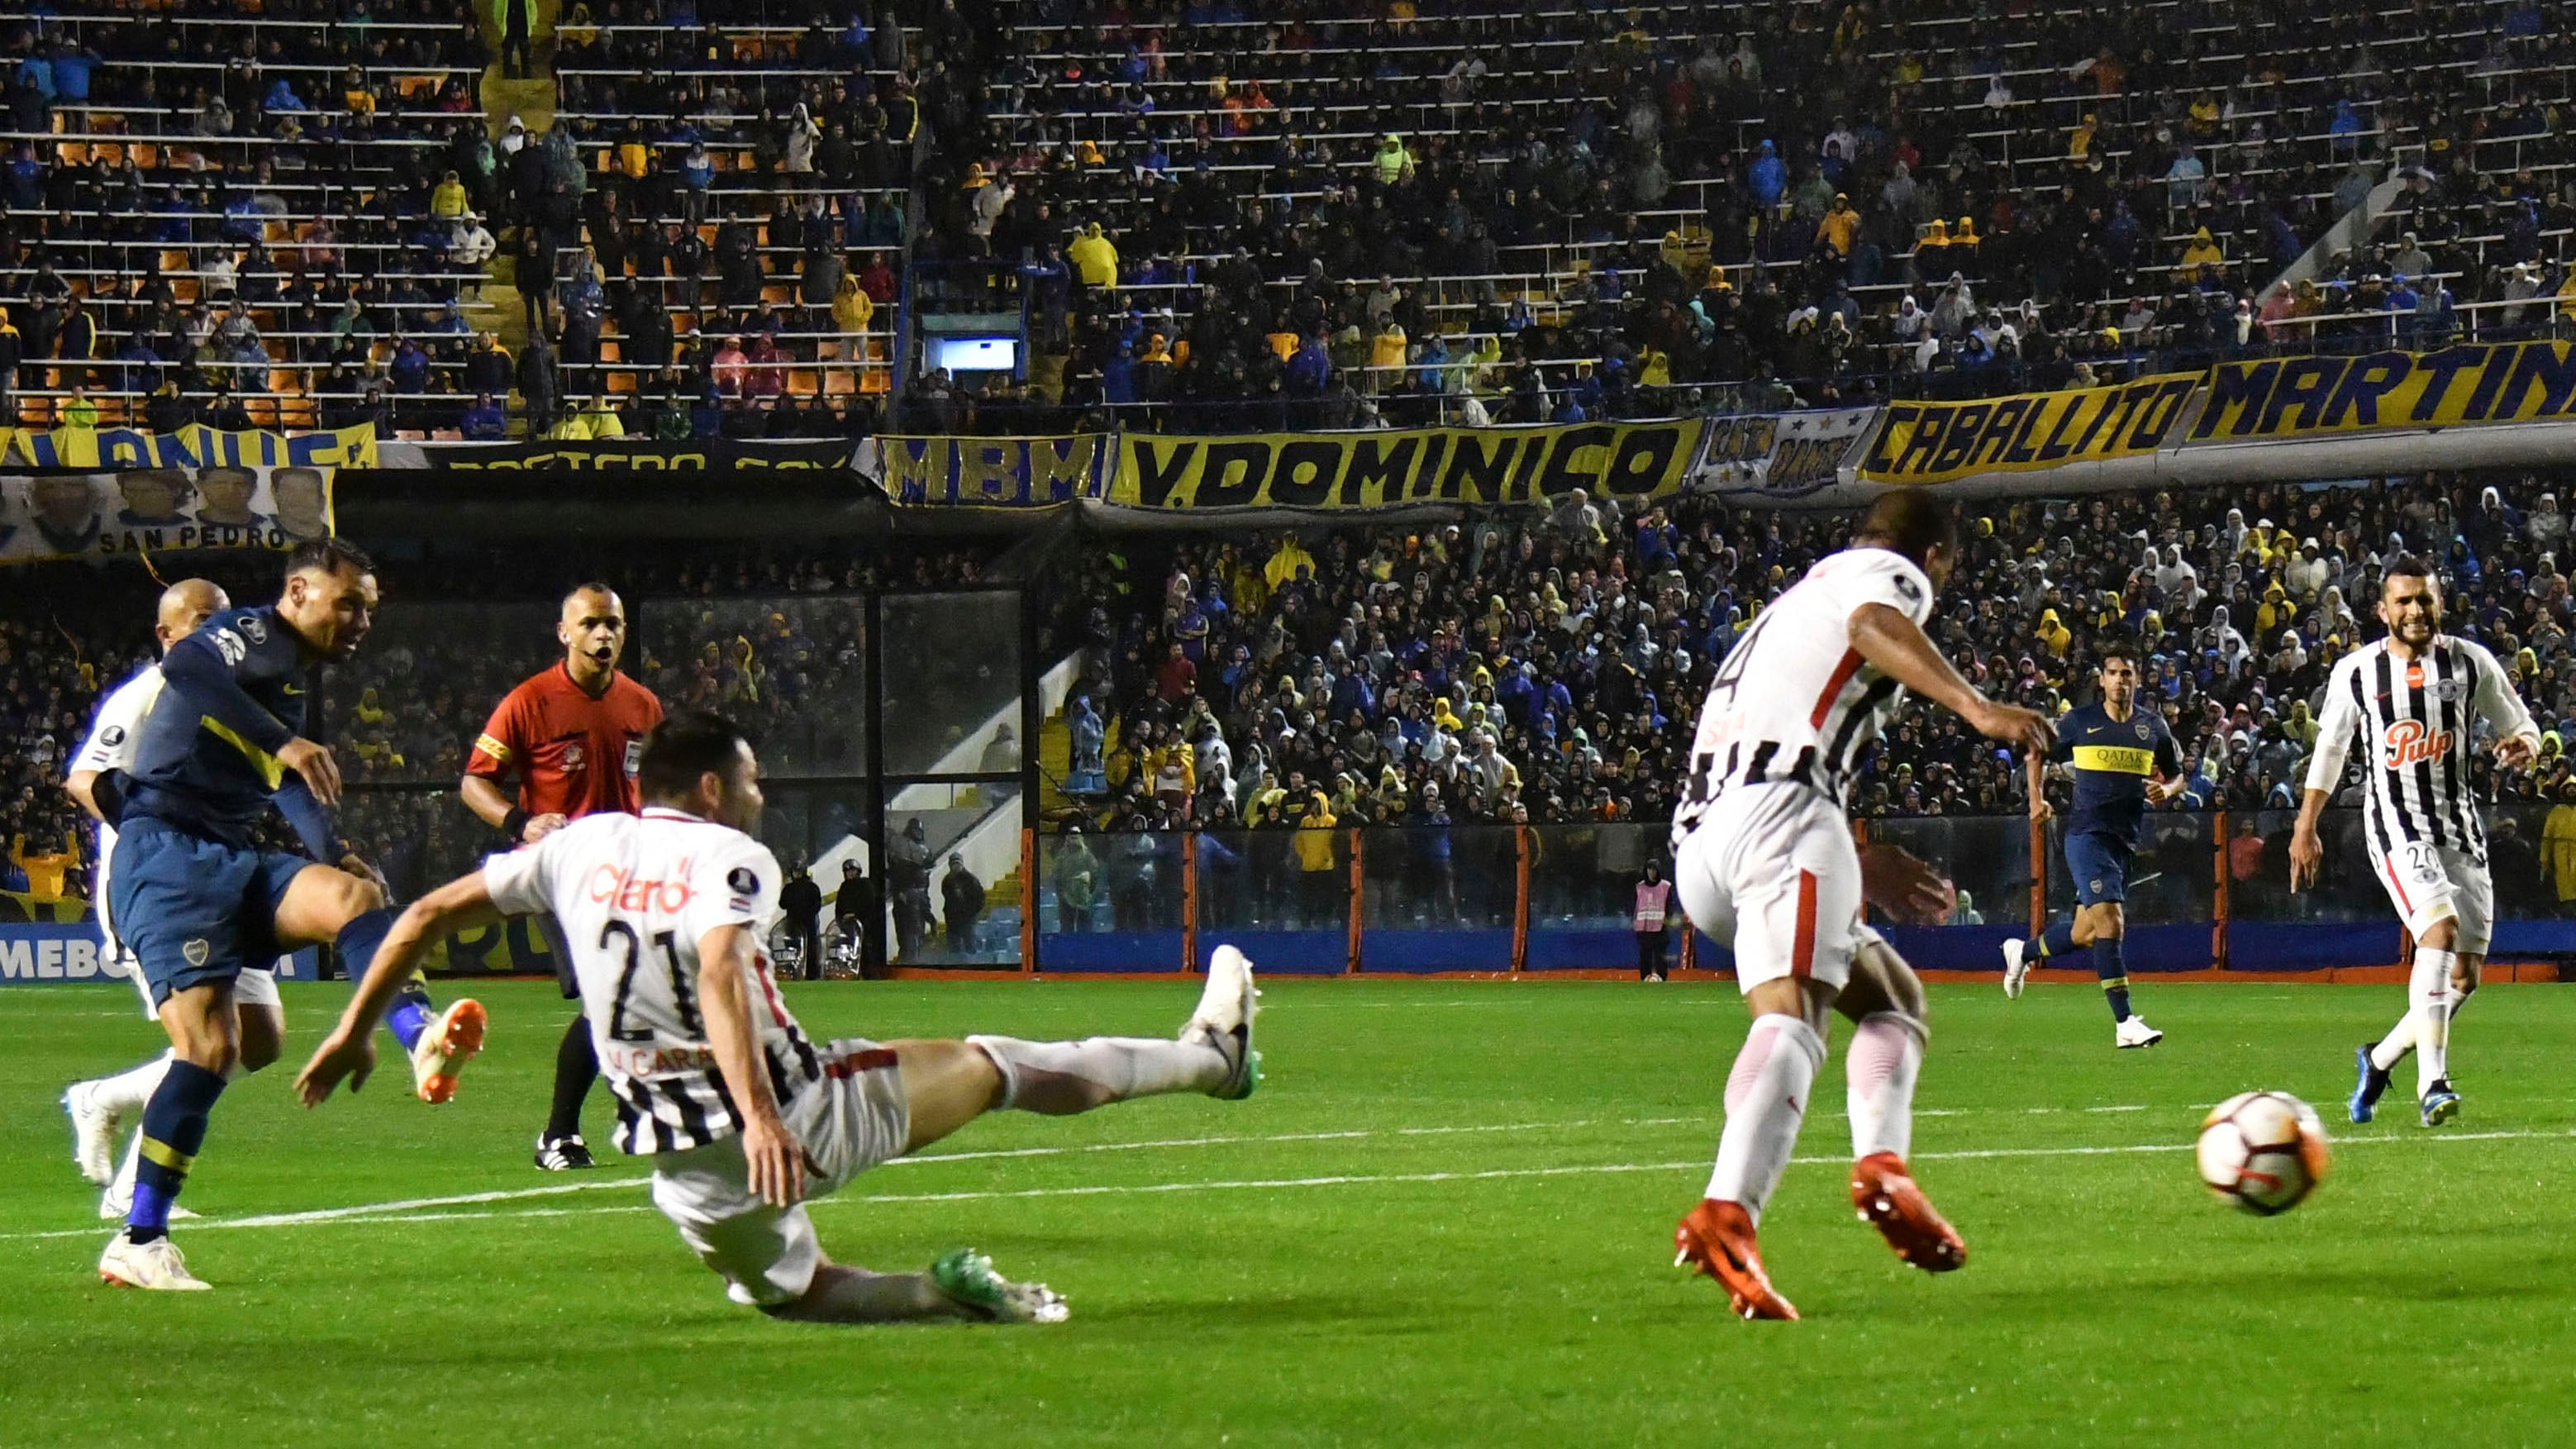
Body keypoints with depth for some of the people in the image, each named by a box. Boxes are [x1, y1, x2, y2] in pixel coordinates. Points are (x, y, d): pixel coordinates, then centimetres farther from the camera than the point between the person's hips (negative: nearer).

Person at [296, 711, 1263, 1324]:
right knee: (989, 1066, 14)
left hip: (690, 1169, 4)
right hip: (800, 1120, -4)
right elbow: (720, 970, -27)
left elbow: (429, 914, 10)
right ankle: (1210, 1054, 29)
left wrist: (354, 1030, 20)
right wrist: (760, 1116, -37)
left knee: (790, 1289, 33)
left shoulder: (582, 847, 7)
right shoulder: (729, 859, -8)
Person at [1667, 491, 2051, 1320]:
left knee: (1893, 998, 17)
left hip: (1697, 846, 8)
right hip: (1782, 811, -8)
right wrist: (1977, 707, -28)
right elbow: (1875, 626, -14)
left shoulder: (1793, 602, 38)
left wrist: (1863, 868, 46)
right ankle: (1725, 1217, -44)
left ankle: (1882, 1168, -8)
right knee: (1792, 1016, -23)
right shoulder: (1889, 574, 13)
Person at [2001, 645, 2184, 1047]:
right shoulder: (2079, 722, 0)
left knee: (2084, 933, 12)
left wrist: (2166, 790, -6)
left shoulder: (2153, 727, 7)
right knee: (2110, 923, -19)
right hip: (2087, 833, -5)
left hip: (2127, 839, 5)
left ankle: (2023, 953, 41)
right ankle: (2124, 1022, -20)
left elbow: (2176, 775, 17)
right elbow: (2039, 755, 14)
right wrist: (2037, 799, 0)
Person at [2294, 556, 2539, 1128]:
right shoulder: (2356, 672, 0)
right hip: (2395, 822, -4)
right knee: (2440, 931, -26)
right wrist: (2305, 827, 15)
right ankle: (2432, 1083, -28)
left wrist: (2522, 745, -13)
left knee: (2465, 976, 5)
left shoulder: (2472, 663, 2)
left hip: (2460, 823, 4)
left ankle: (2380, 1059, 27)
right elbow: (2330, 748, 13)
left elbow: (2521, 727, 11)